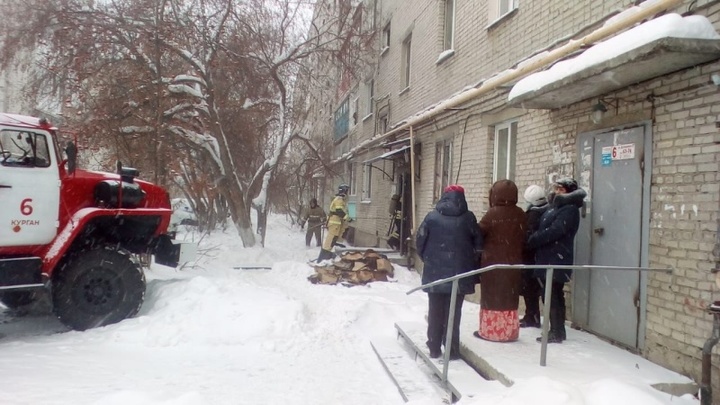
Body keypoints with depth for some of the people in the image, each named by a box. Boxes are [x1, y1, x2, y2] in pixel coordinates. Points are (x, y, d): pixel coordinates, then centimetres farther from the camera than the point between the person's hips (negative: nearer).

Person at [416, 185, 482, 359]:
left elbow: (420, 241, 0)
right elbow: (478, 243, 2)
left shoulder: (432, 216, -2)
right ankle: (452, 350, 10)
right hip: (459, 273, -1)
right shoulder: (468, 218, -2)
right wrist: (469, 263, 17)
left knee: (435, 311, 11)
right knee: (453, 312, 6)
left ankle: (434, 348, 18)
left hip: (435, 273, 1)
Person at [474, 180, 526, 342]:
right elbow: (524, 238, 7)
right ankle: (509, 332, 18)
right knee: (509, 297, 13)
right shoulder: (520, 214, -1)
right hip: (513, 263, 5)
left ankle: (490, 331, 9)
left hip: (493, 262, -4)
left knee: (492, 297, 5)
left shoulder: (493, 213, -15)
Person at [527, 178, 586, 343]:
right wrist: (533, 239, 1)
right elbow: (543, 228, 18)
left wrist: (530, 241, -13)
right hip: (549, 259, 9)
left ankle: (556, 333, -2)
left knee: (552, 297, -7)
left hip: (556, 260, -9)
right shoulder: (555, 207, 19)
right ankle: (557, 330, 21)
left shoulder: (569, 209, -11)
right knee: (554, 296, 13)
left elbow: (553, 231, -21)